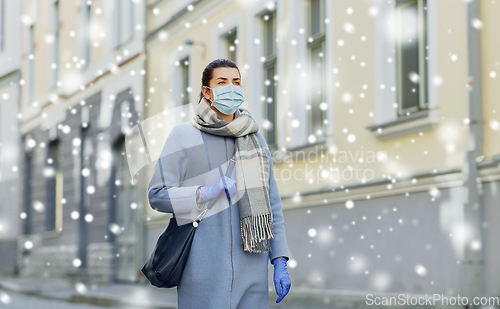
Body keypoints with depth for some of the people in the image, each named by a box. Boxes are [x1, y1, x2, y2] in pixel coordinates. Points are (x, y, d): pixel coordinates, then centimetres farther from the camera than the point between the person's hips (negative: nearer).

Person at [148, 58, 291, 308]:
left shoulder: (255, 138, 14)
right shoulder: (183, 135, 3)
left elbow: (272, 203, 14)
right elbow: (157, 194, -1)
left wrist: (280, 262, 7)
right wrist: (205, 193, -16)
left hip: (251, 268, 4)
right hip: (204, 267, -3)